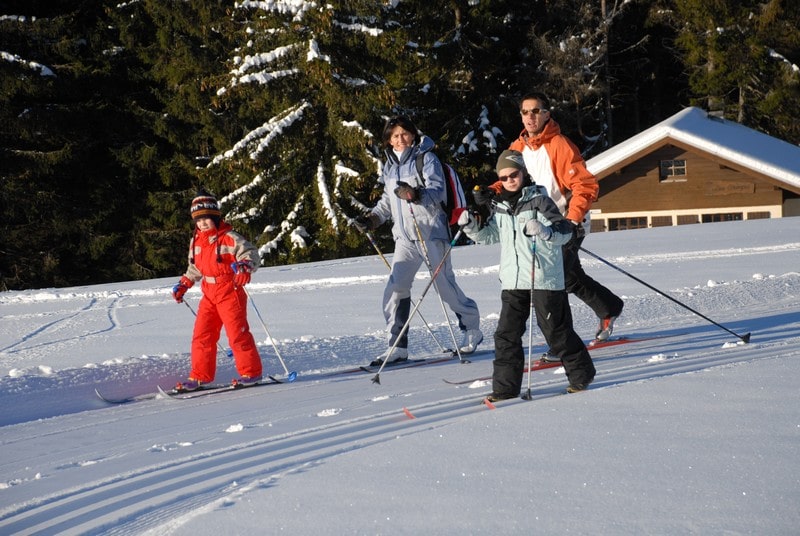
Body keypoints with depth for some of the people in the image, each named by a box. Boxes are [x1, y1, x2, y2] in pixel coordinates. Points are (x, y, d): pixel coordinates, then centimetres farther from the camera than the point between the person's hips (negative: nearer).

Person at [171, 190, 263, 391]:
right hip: (209, 295, 7)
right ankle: (200, 376, 10)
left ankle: (251, 372, 3)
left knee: (237, 333, -7)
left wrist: (244, 265, -34)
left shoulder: (229, 238, -10)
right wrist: (183, 284, 20)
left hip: (230, 292, -7)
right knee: (201, 334, 2)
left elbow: (250, 252, -14)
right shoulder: (196, 242, 12)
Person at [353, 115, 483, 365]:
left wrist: (416, 194, -35)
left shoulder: (426, 159, -5)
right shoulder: (390, 166, 14)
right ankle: (398, 346, -2)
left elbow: (438, 191, -17)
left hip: (431, 232, -5)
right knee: (395, 290, -7)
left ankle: (472, 330, 22)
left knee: (445, 285, 0)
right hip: (405, 237, 5)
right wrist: (371, 219, 10)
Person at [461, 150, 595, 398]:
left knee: (555, 330, 2)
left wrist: (543, 231, -34)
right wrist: (471, 225, 3)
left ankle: (581, 374, 19)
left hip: (544, 278, -6)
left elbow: (565, 231, -14)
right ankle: (506, 385, 7)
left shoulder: (539, 200, -7)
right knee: (507, 333, 2)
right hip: (512, 280, 6)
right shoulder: (499, 207, 11)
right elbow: (489, 235, 22)